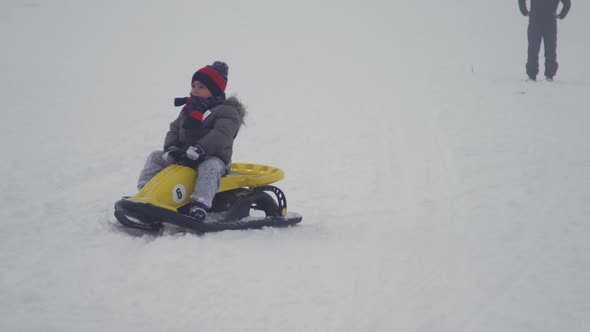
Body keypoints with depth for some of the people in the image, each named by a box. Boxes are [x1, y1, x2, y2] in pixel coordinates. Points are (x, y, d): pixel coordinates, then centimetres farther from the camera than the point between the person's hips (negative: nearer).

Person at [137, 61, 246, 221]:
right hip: (184, 157, 7)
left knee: (209, 167, -40)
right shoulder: (188, 109, 19)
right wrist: (170, 147, -8)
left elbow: (221, 135, -23)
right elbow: (175, 129, 15)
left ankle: (200, 204, -54)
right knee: (156, 156, -1)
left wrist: (200, 148, -38)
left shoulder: (227, 112, -7)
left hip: (213, 158, -7)